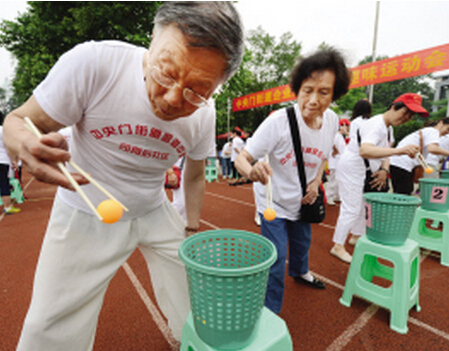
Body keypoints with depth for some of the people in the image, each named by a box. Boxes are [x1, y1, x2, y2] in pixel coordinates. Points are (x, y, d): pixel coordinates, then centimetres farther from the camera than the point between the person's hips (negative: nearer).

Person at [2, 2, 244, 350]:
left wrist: (192, 231, 2)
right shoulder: (92, 63, -25)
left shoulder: (204, 115, -14)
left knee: (198, 304, 13)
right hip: (85, 215, -1)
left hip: (155, 213, 3)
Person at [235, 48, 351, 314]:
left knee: (303, 242, 27)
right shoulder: (278, 122, -30)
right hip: (274, 202, -5)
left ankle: (300, 271, 61)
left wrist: (316, 181, -7)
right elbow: (242, 158, -29)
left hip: (302, 200, 6)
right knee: (275, 259, -4)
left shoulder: (332, 121, -12)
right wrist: (252, 170, -52)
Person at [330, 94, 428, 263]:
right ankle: (338, 246, 5)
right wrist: (398, 150, -50)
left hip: (365, 173, 10)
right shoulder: (375, 125, -24)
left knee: (361, 206, 20)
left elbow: (384, 151, 14)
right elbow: (364, 151, -43)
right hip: (351, 171, -10)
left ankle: (357, 236, 39)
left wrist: (384, 169, -5)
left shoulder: (388, 127, 9)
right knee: (351, 209, -7)